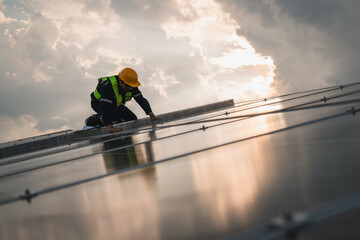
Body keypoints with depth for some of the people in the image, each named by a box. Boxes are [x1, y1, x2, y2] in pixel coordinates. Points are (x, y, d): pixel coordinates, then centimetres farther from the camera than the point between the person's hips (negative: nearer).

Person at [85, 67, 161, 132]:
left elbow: (141, 100, -18)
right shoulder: (108, 86, -40)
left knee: (132, 119, -3)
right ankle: (92, 120, -7)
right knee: (114, 119, -33)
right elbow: (105, 106, -45)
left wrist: (151, 115, -31)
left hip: (115, 104, 7)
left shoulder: (131, 86, -19)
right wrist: (110, 127, -53)